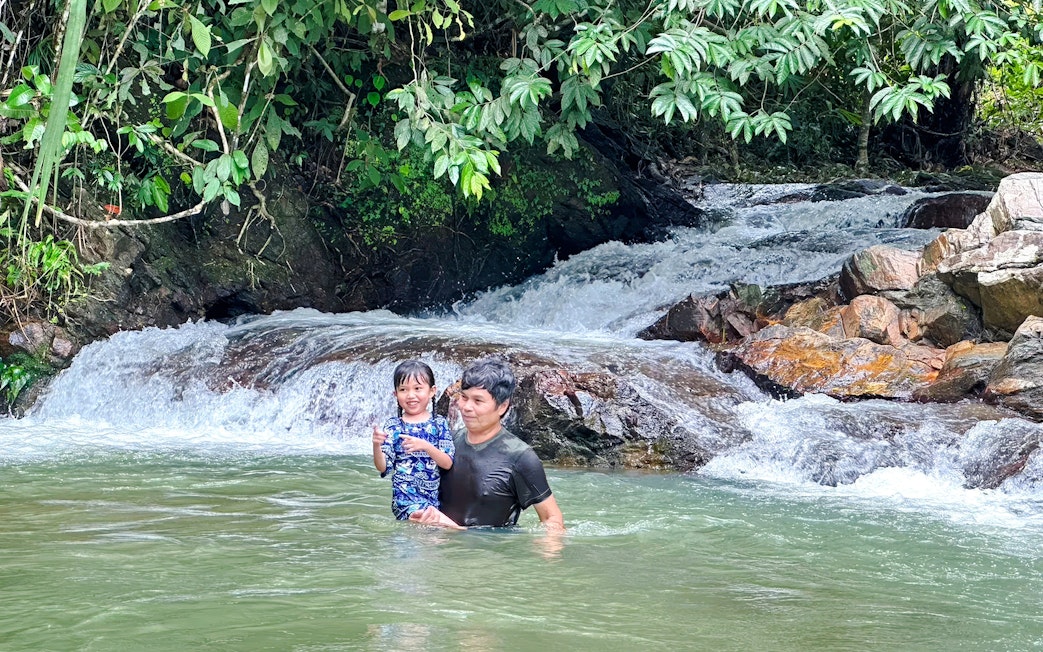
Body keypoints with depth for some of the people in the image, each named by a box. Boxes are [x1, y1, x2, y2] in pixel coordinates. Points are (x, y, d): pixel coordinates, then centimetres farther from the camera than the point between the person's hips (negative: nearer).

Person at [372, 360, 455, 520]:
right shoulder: (393, 426, 1)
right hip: (406, 499, -2)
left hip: (437, 498, 2)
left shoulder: (439, 424, 3)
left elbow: (448, 463, -6)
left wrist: (425, 446, -22)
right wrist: (376, 445, -23)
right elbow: (383, 468, -4)